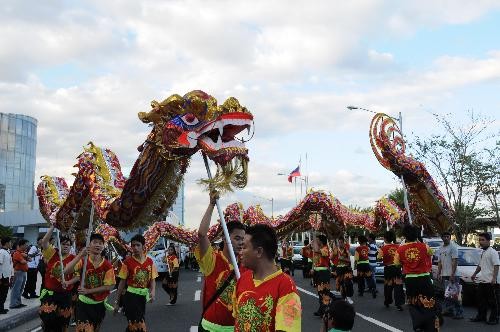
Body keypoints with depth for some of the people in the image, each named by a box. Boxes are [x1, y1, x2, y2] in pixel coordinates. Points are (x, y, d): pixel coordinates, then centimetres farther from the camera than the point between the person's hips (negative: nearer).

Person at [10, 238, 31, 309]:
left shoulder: (23, 252, 15)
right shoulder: (17, 253, -14)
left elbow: (30, 259, 10)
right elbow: (23, 262, -24)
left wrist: (26, 256, -9)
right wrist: (27, 260, -2)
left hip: (24, 272, 9)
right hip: (19, 272, -9)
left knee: (20, 289, 14)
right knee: (16, 289, -7)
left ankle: (18, 303, 21)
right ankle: (13, 304, -5)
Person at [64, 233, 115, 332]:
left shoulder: (107, 265, -8)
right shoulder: (83, 260, -9)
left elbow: (109, 286, -10)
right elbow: (66, 271, -25)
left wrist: (88, 291, -17)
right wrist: (80, 255, -32)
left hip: (100, 304, 2)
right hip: (84, 303, -2)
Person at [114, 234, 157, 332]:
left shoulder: (150, 261, 3)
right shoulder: (128, 261, -6)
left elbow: (152, 280, 7)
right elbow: (122, 282, -2)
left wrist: (152, 291, -14)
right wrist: (117, 301, 0)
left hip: (143, 296, 4)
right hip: (131, 295, -4)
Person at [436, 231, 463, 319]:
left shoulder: (453, 247, -7)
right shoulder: (440, 248, 16)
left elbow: (454, 261, -13)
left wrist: (452, 274, -19)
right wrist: (439, 274, 12)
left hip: (452, 275, -7)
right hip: (444, 275, 7)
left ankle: (459, 312, -5)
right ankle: (448, 310, 20)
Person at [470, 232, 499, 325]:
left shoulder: (492, 252, -11)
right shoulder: (483, 253, 17)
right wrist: (474, 274, 31)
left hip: (491, 281, -9)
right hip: (482, 281, 9)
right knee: (481, 300, 15)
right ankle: (481, 316, 24)